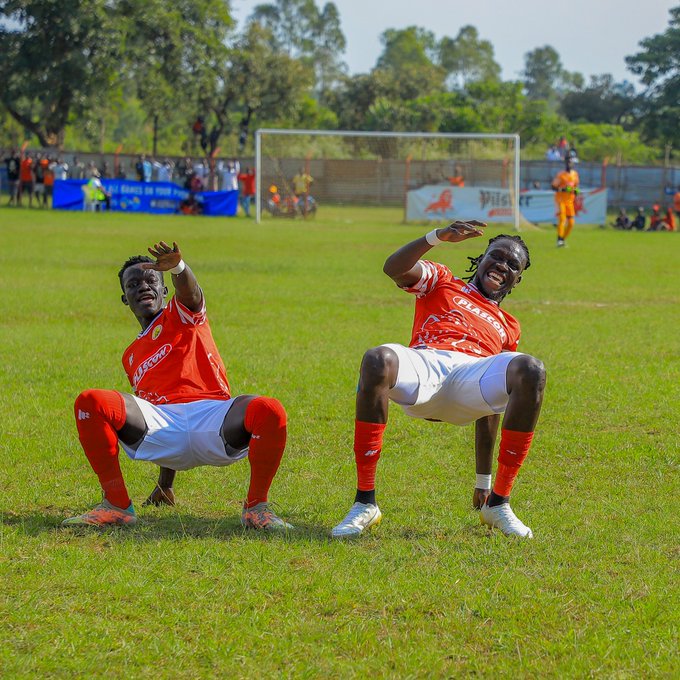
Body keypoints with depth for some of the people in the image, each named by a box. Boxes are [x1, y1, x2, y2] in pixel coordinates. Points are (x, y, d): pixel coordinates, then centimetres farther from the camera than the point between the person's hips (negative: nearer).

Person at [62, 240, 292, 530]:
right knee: (90, 402, -23)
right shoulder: (131, 358, 34)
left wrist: (177, 267, -35)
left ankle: (257, 508, -17)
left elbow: (190, 292, -8)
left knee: (269, 410, -36)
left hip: (211, 411, -3)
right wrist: (165, 483, 32)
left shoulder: (179, 315, 19)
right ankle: (116, 506, -19)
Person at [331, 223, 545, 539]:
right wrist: (439, 237, -5)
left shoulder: (508, 327, 37)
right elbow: (394, 268, 9)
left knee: (530, 370, -31)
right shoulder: (442, 282, 32)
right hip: (424, 365, -2)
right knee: (378, 360, -38)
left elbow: (491, 407, 32)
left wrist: (484, 480, 25)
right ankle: (364, 504, -31)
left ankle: (498, 504, -21)